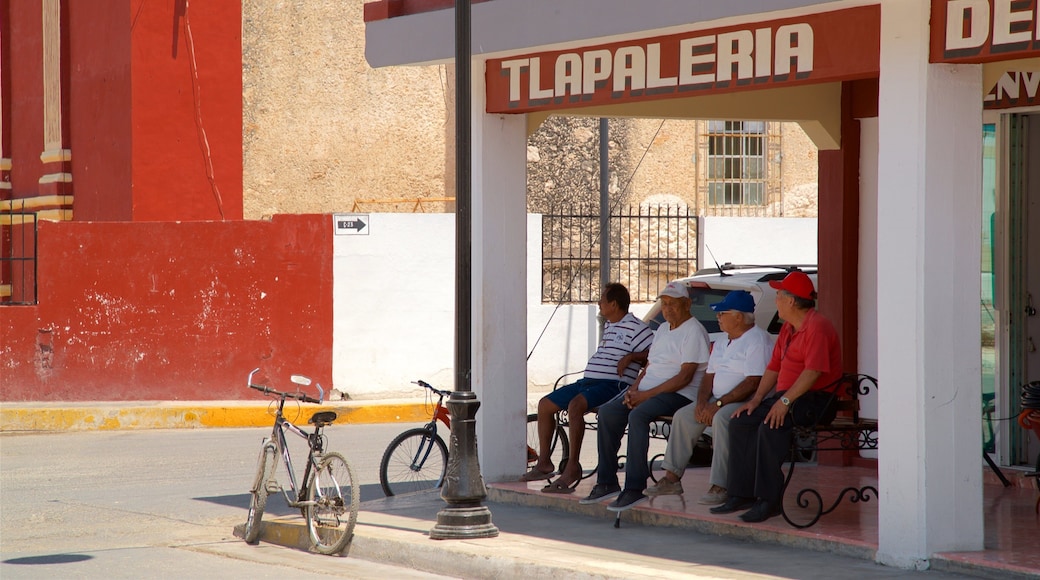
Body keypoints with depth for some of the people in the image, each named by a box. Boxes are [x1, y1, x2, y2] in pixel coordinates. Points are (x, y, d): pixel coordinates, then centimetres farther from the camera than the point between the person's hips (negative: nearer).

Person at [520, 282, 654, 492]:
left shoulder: (635, 327, -7)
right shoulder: (608, 326, 23)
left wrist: (630, 357, -22)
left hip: (613, 385, -10)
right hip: (588, 381, 10)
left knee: (575, 405, -35)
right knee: (545, 404, 8)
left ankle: (572, 466, -33)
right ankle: (544, 463, 12)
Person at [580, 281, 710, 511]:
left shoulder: (693, 332, -7)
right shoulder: (663, 329, 22)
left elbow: (685, 377, -16)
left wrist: (648, 395, -18)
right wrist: (634, 389, 3)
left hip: (679, 394, -9)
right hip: (647, 389, 9)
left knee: (637, 415, -33)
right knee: (607, 412, -10)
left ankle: (635, 488, -33)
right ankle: (606, 482, -7)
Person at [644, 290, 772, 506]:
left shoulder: (758, 340, -12)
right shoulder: (722, 344, 20)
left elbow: (753, 383, -21)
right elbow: (709, 376, 19)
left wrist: (718, 404, -23)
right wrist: (702, 402, -2)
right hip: (719, 401, 10)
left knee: (721, 418, -35)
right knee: (683, 416, -3)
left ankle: (719, 487, -35)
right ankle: (672, 477, -1)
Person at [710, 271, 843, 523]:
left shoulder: (816, 327, -14)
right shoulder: (788, 328, 19)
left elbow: (813, 371, -24)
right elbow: (774, 366, 20)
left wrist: (785, 401, -29)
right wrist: (756, 399, 7)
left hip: (814, 399, -10)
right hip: (787, 396, 10)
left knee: (770, 426, -32)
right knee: (740, 422, -2)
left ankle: (769, 501, -28)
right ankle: (741, 494, -3)